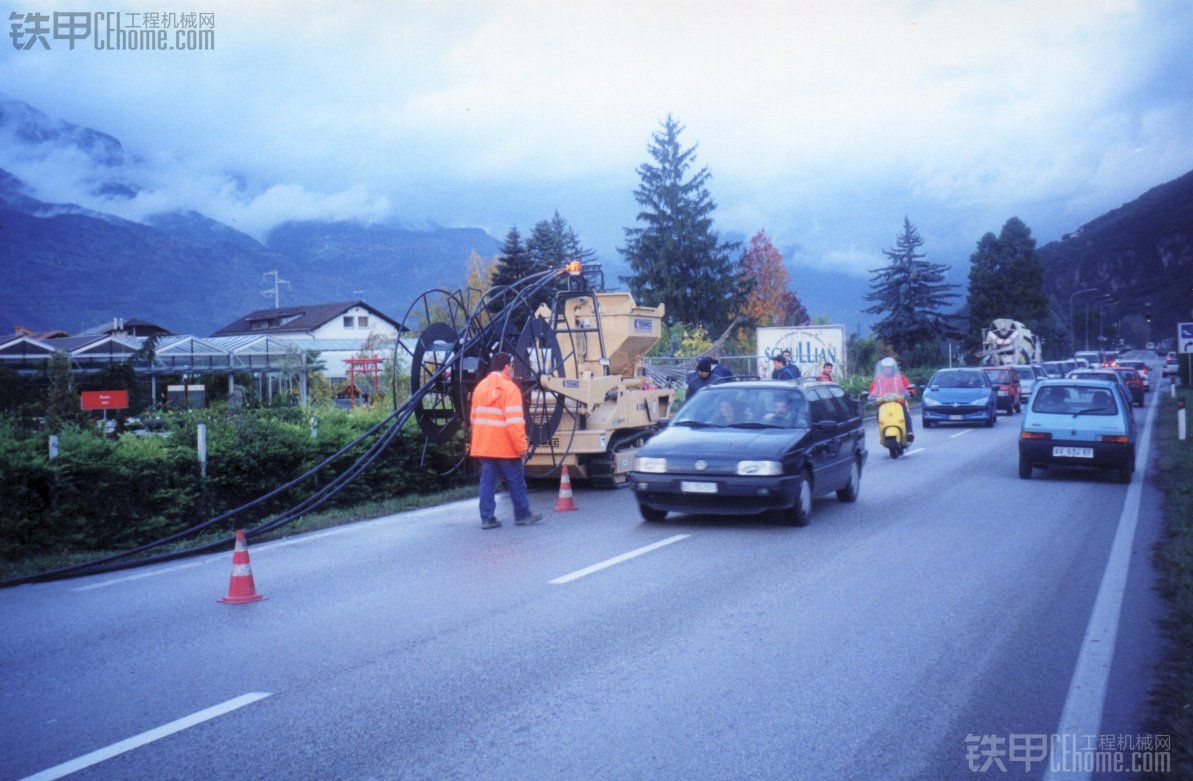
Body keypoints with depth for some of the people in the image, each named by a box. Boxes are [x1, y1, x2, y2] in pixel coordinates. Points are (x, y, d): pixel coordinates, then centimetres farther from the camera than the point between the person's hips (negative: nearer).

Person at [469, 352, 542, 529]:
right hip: (505, 446, -6)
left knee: (487, 480, 7)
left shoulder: (480, 387, 12)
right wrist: (522, 446, -16)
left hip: (483, 446, 6)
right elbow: (514, 421, -17)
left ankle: (487, 518, 4)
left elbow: (475, 418, 17)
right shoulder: (509, 387, -10)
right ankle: (522, 515, 15)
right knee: (516, 481, 7)